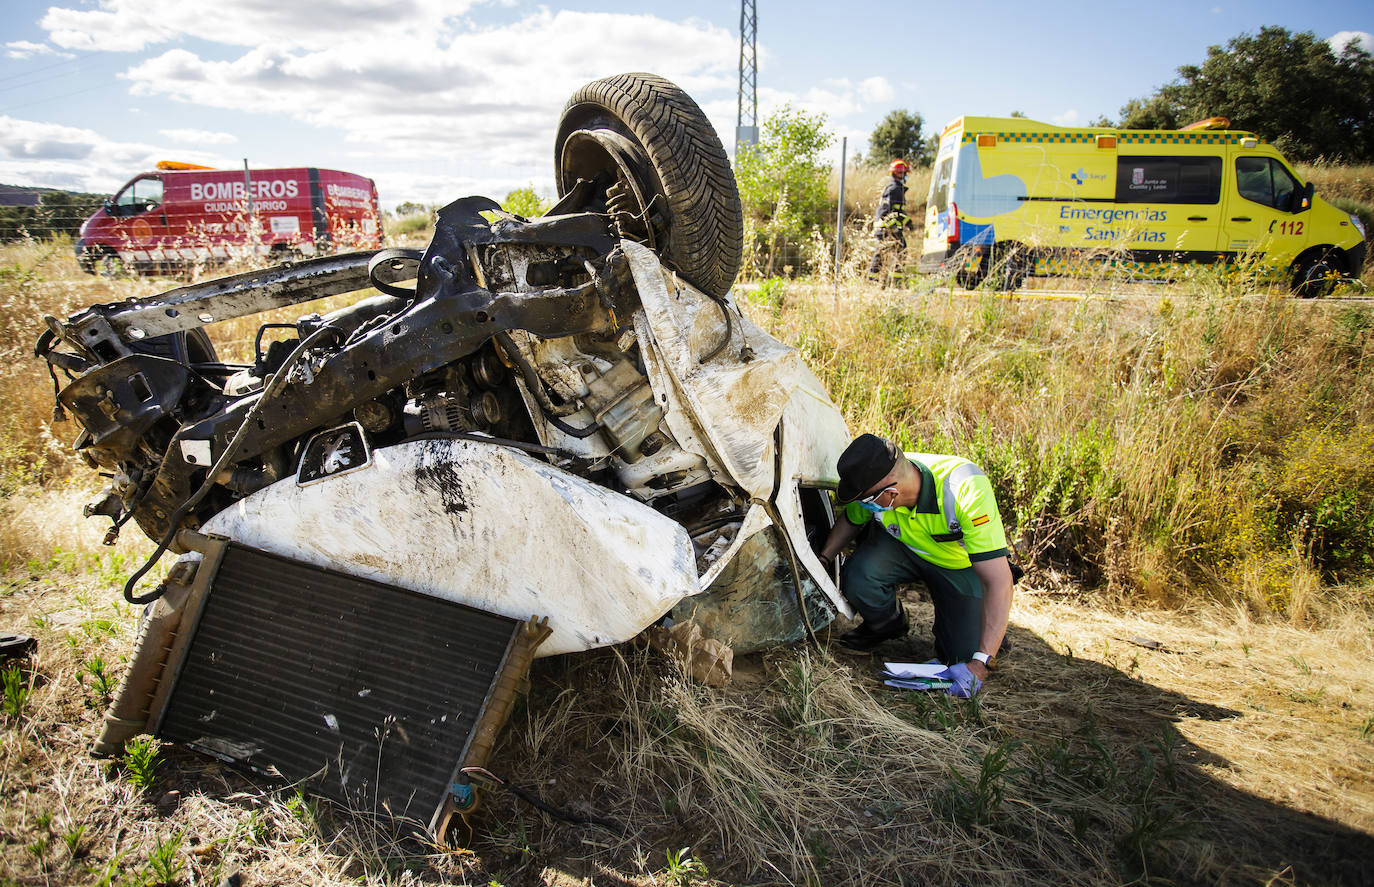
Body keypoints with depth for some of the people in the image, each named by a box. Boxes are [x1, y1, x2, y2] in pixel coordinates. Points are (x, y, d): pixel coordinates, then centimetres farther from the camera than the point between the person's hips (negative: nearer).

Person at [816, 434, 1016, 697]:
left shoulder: (967, 490, -41)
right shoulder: (874, 480, -27)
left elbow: (998, 582, -40)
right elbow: (850, 521, 1)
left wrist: (980, 663, -44)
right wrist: (822, 561, -13)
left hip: (962, 564, -2)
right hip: (903, 546, 3)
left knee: (962, 655, -15)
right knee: (857, 577, -28)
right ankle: (888, 624, 5)